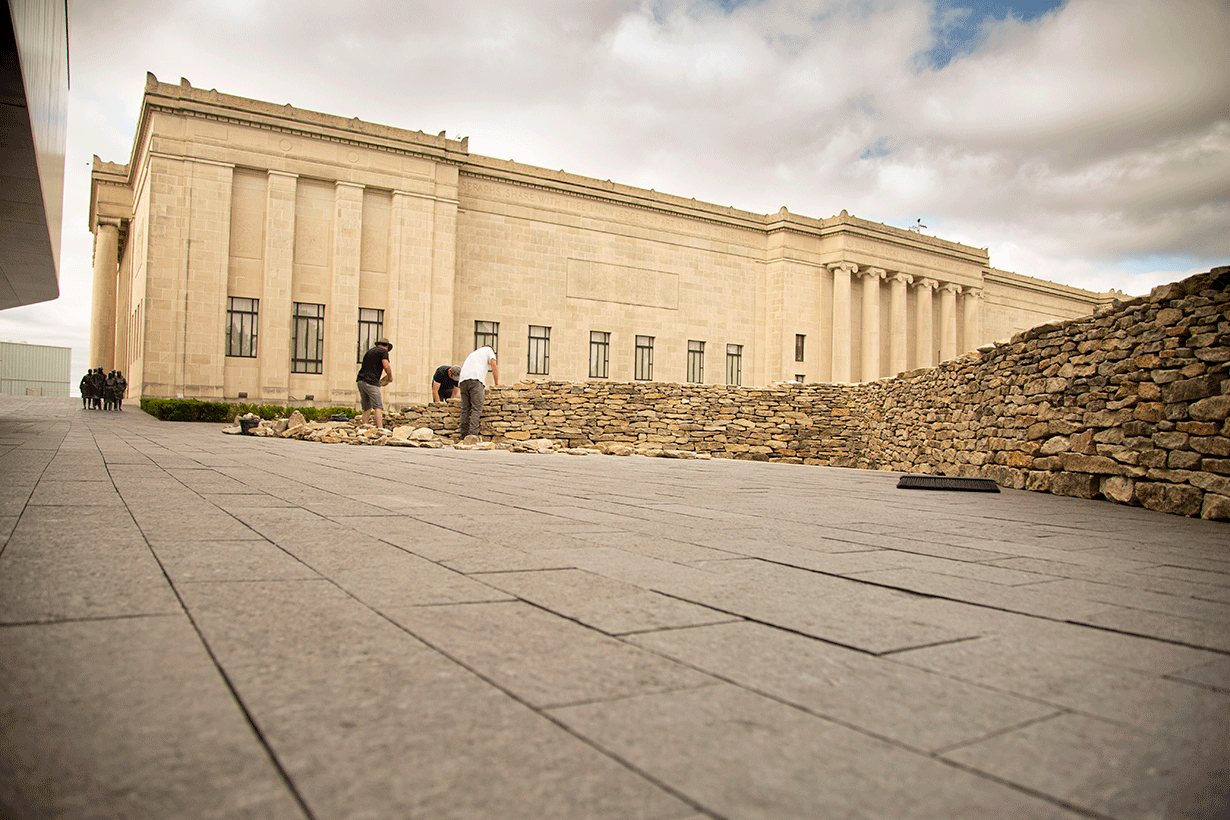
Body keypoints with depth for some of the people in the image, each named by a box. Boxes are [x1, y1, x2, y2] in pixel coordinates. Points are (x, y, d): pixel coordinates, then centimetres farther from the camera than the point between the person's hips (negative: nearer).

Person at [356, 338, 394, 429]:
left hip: (360, 381, 7)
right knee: (378, 407, -9)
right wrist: (390, 376, 4)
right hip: (371, 382, -7)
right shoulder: (383, 351, 3)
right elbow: (386, 366, -12)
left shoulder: (369, 352, 25)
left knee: (367, 408, 12)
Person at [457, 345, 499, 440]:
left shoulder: (473, 353, 40)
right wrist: (497, 383, 16)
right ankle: (473, 434, -25)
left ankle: (463, 437, -2)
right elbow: (494, 366, 13)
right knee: (476, 409, -12)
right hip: (475, 380, -6)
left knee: (465, 410, 3)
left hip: (463, 380, 6)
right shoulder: (488, 350, 24)